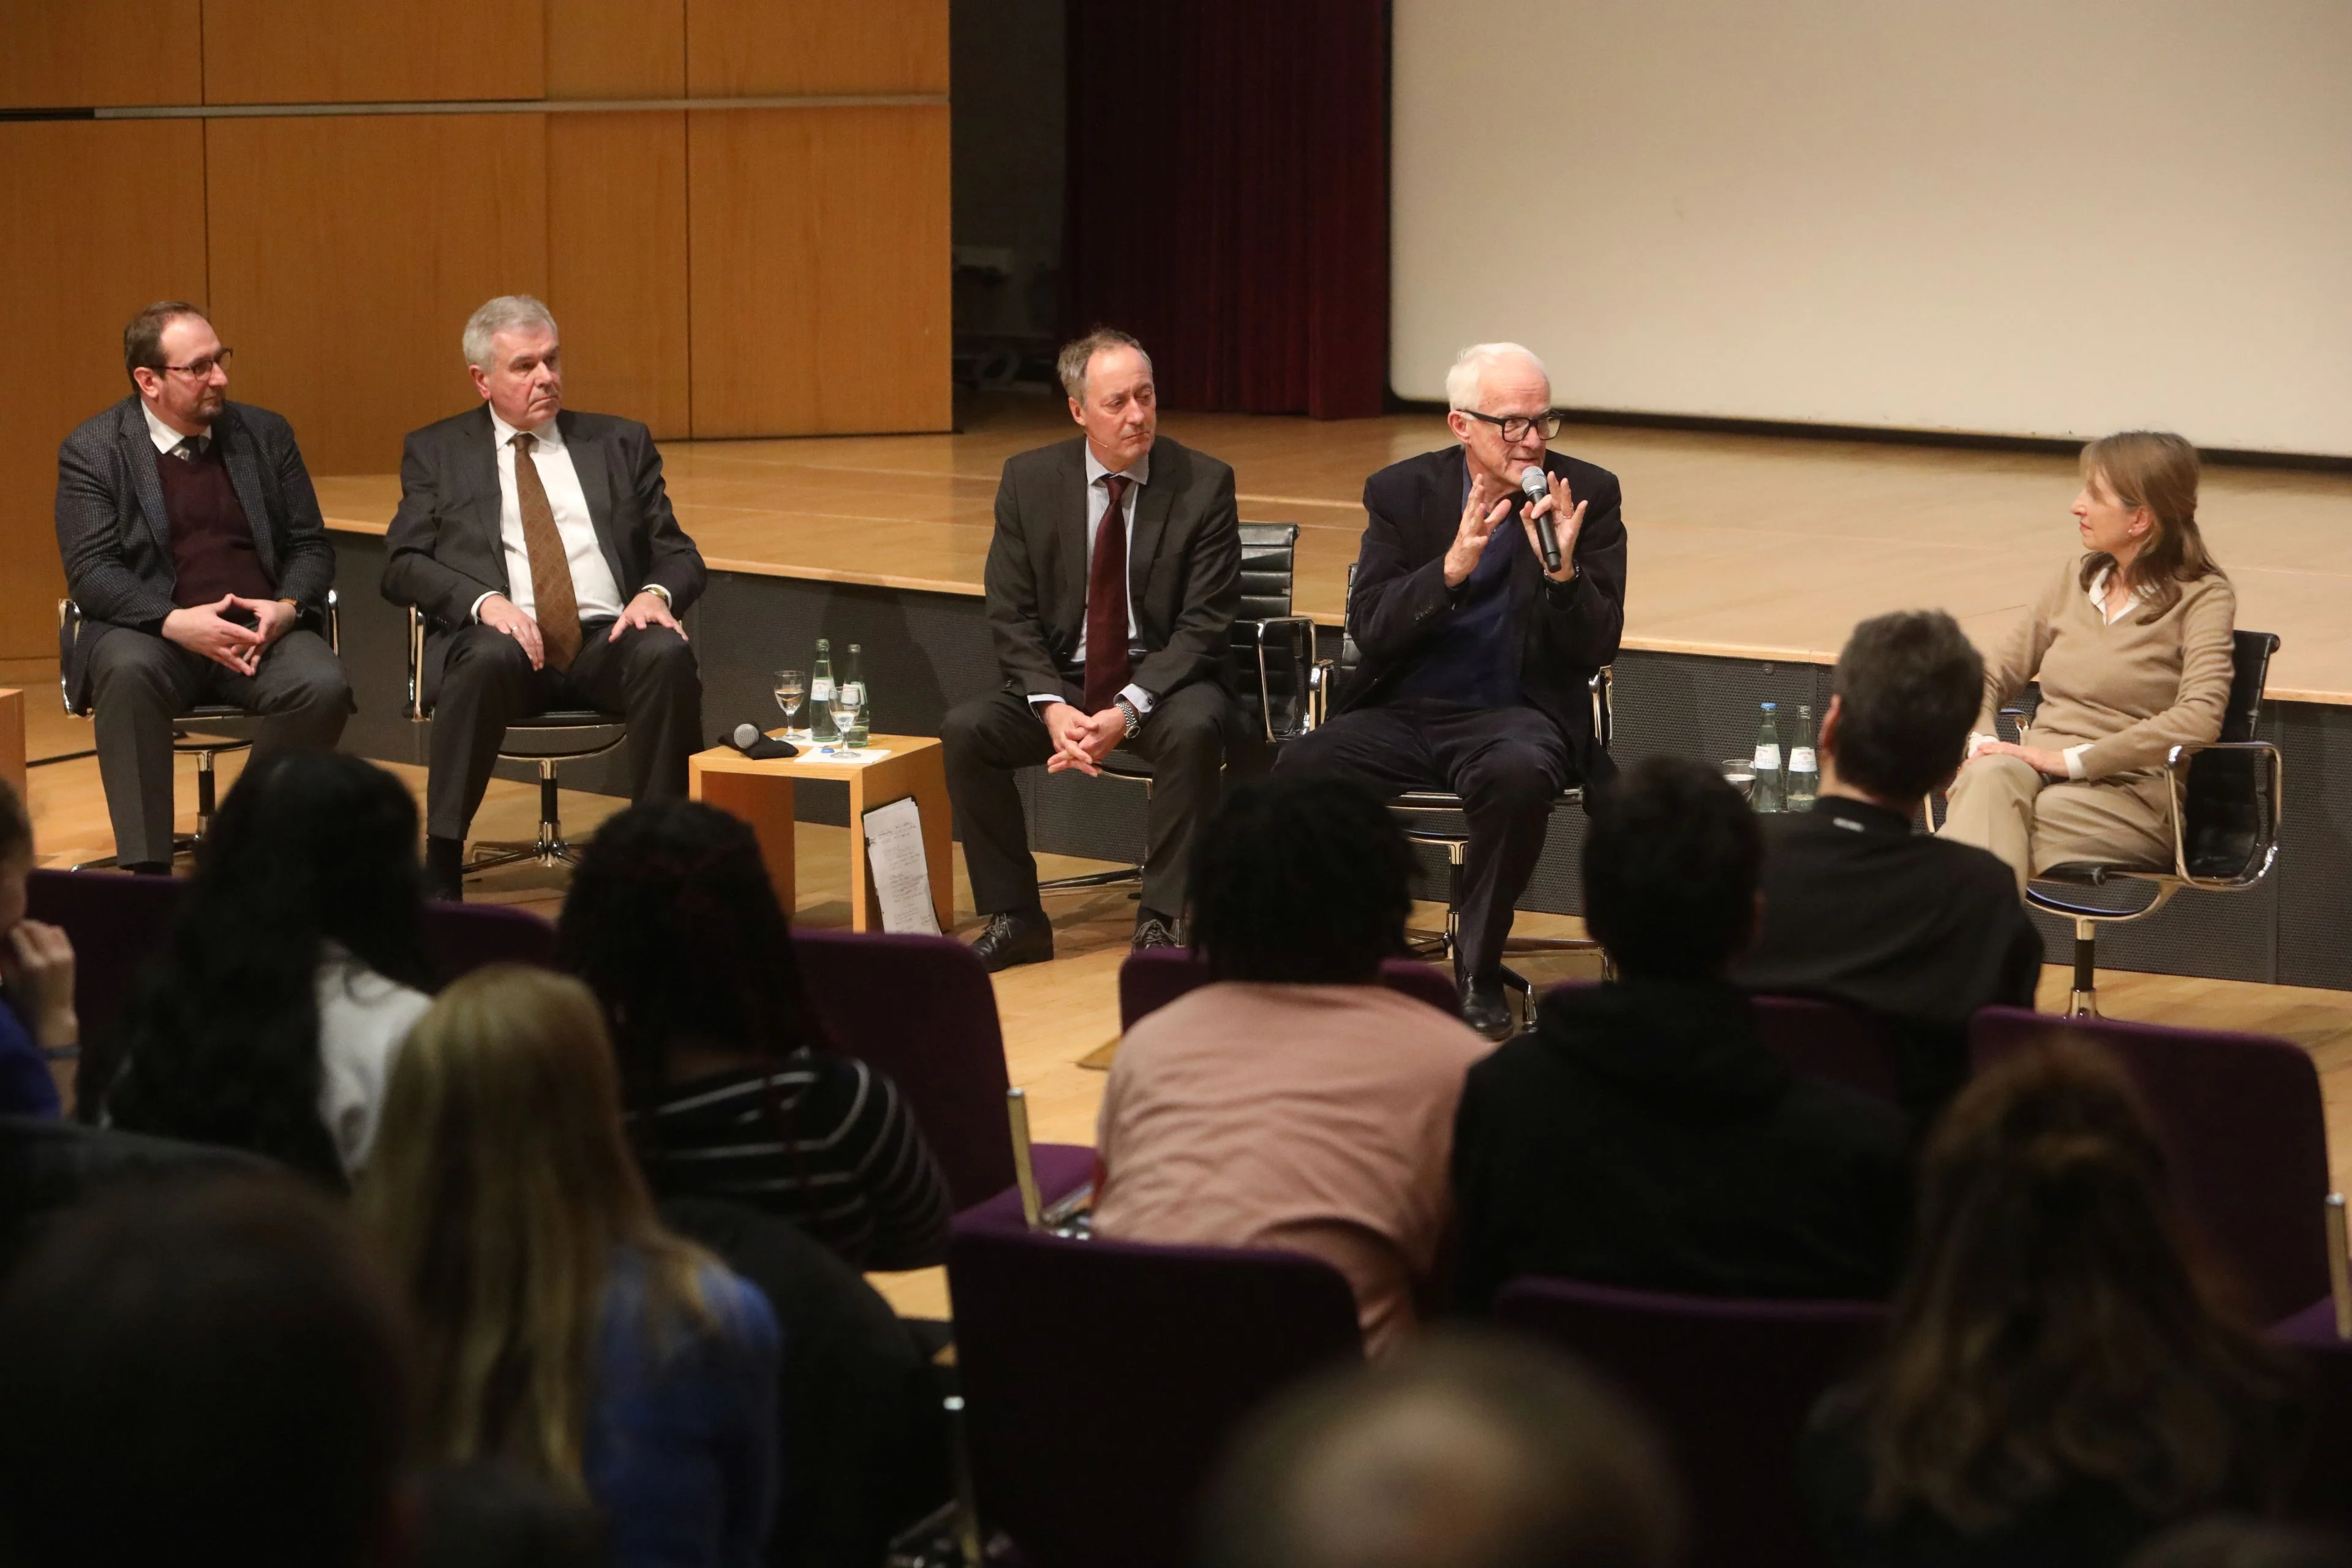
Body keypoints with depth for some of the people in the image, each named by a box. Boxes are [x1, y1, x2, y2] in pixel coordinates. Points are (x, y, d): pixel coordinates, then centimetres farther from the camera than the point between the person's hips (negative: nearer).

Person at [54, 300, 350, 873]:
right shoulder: (93, 450, 1)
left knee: (324, 686, -28)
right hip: (150, 632, -3)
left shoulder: (265, 435, 12)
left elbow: (311, 546, 13)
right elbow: (91, 572, -8)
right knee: (128, 671, -37)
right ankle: (146, 869, -33)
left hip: (260, 630, 3)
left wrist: (287, 607, -10)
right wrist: (176, 623, -24)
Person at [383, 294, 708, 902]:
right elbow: (402, 566, 4)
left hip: (607, 642, 2)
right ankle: (439, 875, -31)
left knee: (667, 655, -32)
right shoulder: (436, 451, 15)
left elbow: (679, 553, 16)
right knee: (489, 657, -38)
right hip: (501, 636, -2)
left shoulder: (622, 443, 20)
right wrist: (483, 601, -15)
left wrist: (657, 594, -9)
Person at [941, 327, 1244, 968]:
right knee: (963, 730, -21)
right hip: (1060, 681, 3)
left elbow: (1204, 623, -10)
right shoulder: (1028, 481, -1)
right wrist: (1053, 706, -18)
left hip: (1164, 681, -3)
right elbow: (1011, 615, 0)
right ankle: (1013, 918, -9)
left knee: (1194, 731, -35)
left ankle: (1160, 920, -20)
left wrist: (1128, 710, -23)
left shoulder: (1204, 484, -8)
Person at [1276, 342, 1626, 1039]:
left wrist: (1564, 571, -24)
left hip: (1514, 713, -1)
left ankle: (1479, 975, -18)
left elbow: (1596, 650, -4)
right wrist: (1453, 567, -23)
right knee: (1303, 767, -28)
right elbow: (1369, 629, -8)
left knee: (1517, 774, -37)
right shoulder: (1401, 491, 2)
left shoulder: (1588, 495, -1)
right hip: (1403, 713, 1)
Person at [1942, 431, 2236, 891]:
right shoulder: (2079, 577, 17)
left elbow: (2199, 720, -18)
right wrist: (1982, 741, -5)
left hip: (2132, 797, -4)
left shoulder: (2202, 596, -1)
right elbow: (1994, 678, 18)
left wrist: (2072, 759, -20)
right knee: (1991, 777, -34)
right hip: (2038, 773, 4)